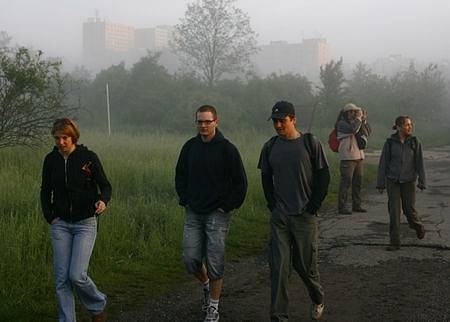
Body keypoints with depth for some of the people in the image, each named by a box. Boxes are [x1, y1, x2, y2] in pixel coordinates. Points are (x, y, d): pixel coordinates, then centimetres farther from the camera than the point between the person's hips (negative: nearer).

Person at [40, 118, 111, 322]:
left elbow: (105, 185, -2)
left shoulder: (88, 157, -7)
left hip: (85, 223, -4)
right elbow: (45, 191, 15)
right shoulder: (51, 160, 3)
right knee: (61, 278, 1)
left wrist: (103, 200, -24)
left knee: (77, 275, -11)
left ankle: (98, 305, 17)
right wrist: (49, 217, 3)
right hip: (60, 224, 4)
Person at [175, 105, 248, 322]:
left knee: (215, 262, -1)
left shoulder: (227, 149, -8)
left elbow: (240, 182, -5)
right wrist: (186, 200, 6)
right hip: (194, 213, 4)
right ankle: (207, 286, 33)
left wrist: (227, 206, -8)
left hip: (218, 214, -4)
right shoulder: (190, 147, 4)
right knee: (190, 259, 3)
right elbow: (180, 176, 17)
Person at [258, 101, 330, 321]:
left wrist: (313, 206, -6)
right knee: (278, 266, -2)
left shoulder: (310, 143, -4)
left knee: (305, 265, 7)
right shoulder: (270, 147, 6)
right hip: (279, 216, 3)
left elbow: (323, 176, -2)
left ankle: (318, 299, 34)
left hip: (305, 215, -3)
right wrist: (272, 204, 7)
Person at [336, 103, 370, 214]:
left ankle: (356, 205, 19)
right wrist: (358, 118, -12)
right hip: (347, 157, -8)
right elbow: (353, 129, -24)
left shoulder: (356, 122, 17)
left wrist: (363, 119, 1)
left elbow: (368, 132, 12)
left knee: (358, 181, 10)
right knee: (346, 181, -9)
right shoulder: (342, 124, -6)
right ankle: (342, 207, -6)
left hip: (358, 156, 8)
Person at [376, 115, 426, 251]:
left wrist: (422, 182, -3)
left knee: (409, 209, 5)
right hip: (392, 181, 0)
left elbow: (419, 163, 0)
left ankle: (418, 226, 39)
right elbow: (383, 163, -1)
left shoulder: (415, 142, -3)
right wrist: (380, 184, -1)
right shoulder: (390, 143, -5)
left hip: (408, 181, 0)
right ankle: (395, 243, 1)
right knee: (394, 211, -4)